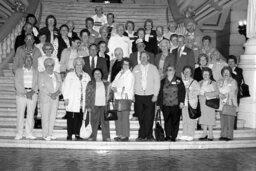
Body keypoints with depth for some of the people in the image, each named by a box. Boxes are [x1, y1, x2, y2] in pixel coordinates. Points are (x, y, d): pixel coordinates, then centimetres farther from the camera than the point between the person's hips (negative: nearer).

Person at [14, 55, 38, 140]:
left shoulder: (35, 72, 14)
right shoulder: (18, 71, 9)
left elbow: (37, 84, 6)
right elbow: (17, 84, -2)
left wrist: (33, 91, -12)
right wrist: (25, 92, -12)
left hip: (32, 94, 2)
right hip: (21, 94, -1)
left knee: (31, 114, 0)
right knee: (20, 114, -4)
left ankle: (29, 133, 6)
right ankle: (19, 134, 2)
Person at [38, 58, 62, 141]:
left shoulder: (57, 75, 15)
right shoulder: (41, 75, 1)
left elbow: (60, 86, 8)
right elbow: (41, 87, -9)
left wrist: (56, 93, -11)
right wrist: (50, 94, -17)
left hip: (55, 99, 4)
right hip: (45, 99, -4)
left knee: (53, 117, 3)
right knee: (45, 117, -4)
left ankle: (50, 133, 11)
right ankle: (45, 135, 1)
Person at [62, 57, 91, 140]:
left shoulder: (86, 76, 15)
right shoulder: (69, 75, 9)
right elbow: (65, 87, 3)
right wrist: (66, 98, -6)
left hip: (82, 102, 2)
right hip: (71, 102, -2)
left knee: (79, 118, 1)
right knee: (70, 118, -3)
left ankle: (77, 134, 11)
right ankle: (69, 134, 4)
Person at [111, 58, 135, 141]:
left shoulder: (130, 75, -1)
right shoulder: (119, 74, 20)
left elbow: (127, 88, -10)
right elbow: (113, 83, 18)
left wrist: (117, 89, -6)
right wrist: (113, 87, -5)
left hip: (126, 98, -6)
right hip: (118, 98, 6)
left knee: (124, 117, -10)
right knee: (118, 117, 3)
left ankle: (125, 136, -7)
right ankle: (119, 135, 8)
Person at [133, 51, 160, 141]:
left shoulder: (153, 68, 8)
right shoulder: (136, 68, 11)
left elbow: (157, 82, 4)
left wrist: (155, 95, -4)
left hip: (150, 95, -1)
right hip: (138, 95, 1)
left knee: (149, 117, -4)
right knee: (141, 117, 0)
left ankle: (149, 136, 4)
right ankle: (142, 136, 8)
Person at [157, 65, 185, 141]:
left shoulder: (178, 80, 3)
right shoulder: (163, 81, 13)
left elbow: (182, 91, -1)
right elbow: (160, 93, 13)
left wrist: (181, 101, -9)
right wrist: (158, 104, 11)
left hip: (176, 105, -2)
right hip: (166, 105, 2)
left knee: (175, 121, 1)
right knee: (167, 121, -1)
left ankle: (174, 136, 9)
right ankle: (167, 136, 4)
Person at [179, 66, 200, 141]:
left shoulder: (194, 82, 2)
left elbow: (198, 91, -3)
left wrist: (190, 92, -13)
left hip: (192, 103, -4)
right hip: (184, 103, 4)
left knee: (191, 119, -6)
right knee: (184, 119, 4)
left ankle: (190, 135, -1)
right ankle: (185, 135, 10)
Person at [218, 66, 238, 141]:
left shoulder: (233, 81, 5)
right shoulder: (219, 82, 18)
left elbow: (233, 93, -3)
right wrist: (221, 95, -9)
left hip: (230, 104, -3)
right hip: (222, 104, 4)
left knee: (230, 120, -7)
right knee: (223, 120, 0)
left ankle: (229, 136, -4)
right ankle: (223, 135, 5)